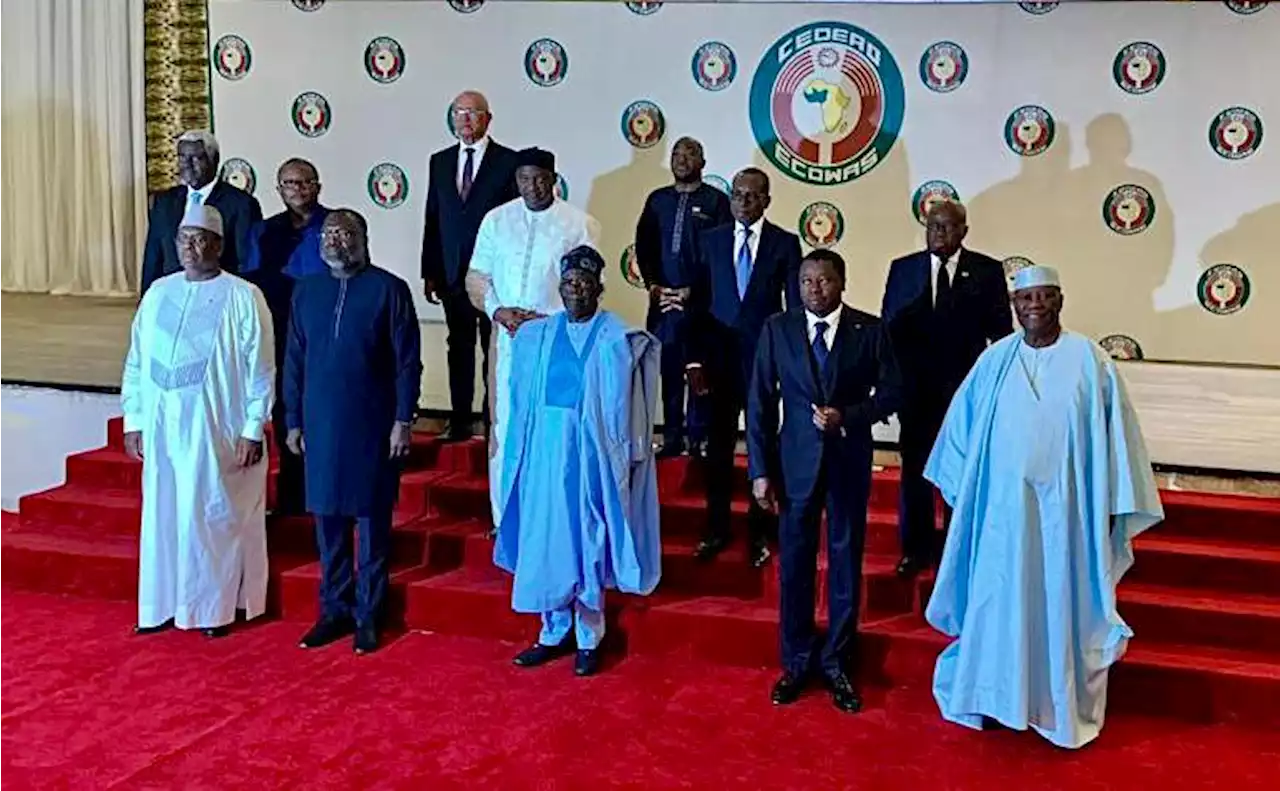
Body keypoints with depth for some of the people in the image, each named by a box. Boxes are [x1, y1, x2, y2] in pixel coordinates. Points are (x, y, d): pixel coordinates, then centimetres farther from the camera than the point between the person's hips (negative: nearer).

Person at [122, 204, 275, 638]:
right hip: (162, 428, 5)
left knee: (215, 516, 4)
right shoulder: (158, 292, 8)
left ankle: (218, 607, 17)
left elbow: (260, 370, -8)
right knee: (163, 515, 10)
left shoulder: (243, 297, -7)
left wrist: (252, 430, -11)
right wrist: (133, 419, 8)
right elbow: (136, 361, 12)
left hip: (217, 429, -5)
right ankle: (163, 605, 22)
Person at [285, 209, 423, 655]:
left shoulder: (389, 289, -4)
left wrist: (403, 421, -9)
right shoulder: (306, 292, 8)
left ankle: (368, 616, 16)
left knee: (371, 522, 5)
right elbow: (294, 362, 11)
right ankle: (334, 610, 22)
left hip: (373, 427, -4)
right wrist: (293, 421, 8)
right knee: (328, 521, 10)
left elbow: (407, 361, -5)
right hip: (321, 426, 4)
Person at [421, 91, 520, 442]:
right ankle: (460, 421, 16)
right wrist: (430, 272, 8)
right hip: (452, 274, 4)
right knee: (459, 349, 9)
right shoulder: (440, 162, 11)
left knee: (495, 350, 2)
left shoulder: (508, 161, -3)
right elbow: (432, 219, 12)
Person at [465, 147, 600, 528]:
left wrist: (546, 320, -13)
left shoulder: (580, 224, -1)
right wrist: (498, 311, -9)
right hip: (507, 340, 3)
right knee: (505, 428, 6)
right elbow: (475, 281, 9)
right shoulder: (496, 220, 7)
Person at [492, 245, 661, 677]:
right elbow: (523, 400, 11)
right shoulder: (536, 335, 9)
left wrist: (623, 453, -13)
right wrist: (523, 448, 6)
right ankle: (554, 632, 23)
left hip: (590, 449, -4)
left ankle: (588, 639, 16)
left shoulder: (616, 339, -4)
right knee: (544, 539, 9)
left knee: (586, 541, 4)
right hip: (544, 447, 4)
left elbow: (624, 405, -6)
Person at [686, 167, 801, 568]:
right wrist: (695, 358, -1)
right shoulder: (710, 240, 7)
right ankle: (717, 529, 20)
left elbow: (796, 306, 0)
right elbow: (699, 302, 5)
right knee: (718, 446, 8)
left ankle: (758, 532, 18)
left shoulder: (786, 243, 0)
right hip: (719, 356, 2)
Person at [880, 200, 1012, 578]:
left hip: (966, 387, -1)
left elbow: (1001, 331, 1)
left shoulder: (987, 271, 1)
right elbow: (888, 327, 3)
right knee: (915, 468, 7)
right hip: (915, 387, 1)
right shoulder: (902, 269, 4)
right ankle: (917, 548, 19)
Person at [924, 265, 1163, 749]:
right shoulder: (996, 360, 0)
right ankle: (997, 695, 26)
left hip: (1065, 506, -2)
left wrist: (1113, 507, -7)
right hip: (1003, 503, 2)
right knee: (1000, 600, 10)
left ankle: (1061, 707, 24)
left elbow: (1113, 435, -5)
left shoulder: (1089, 360, -6)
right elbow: (963, 426, 9)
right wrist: (964, 490, 10)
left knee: (1060, 602, 9)